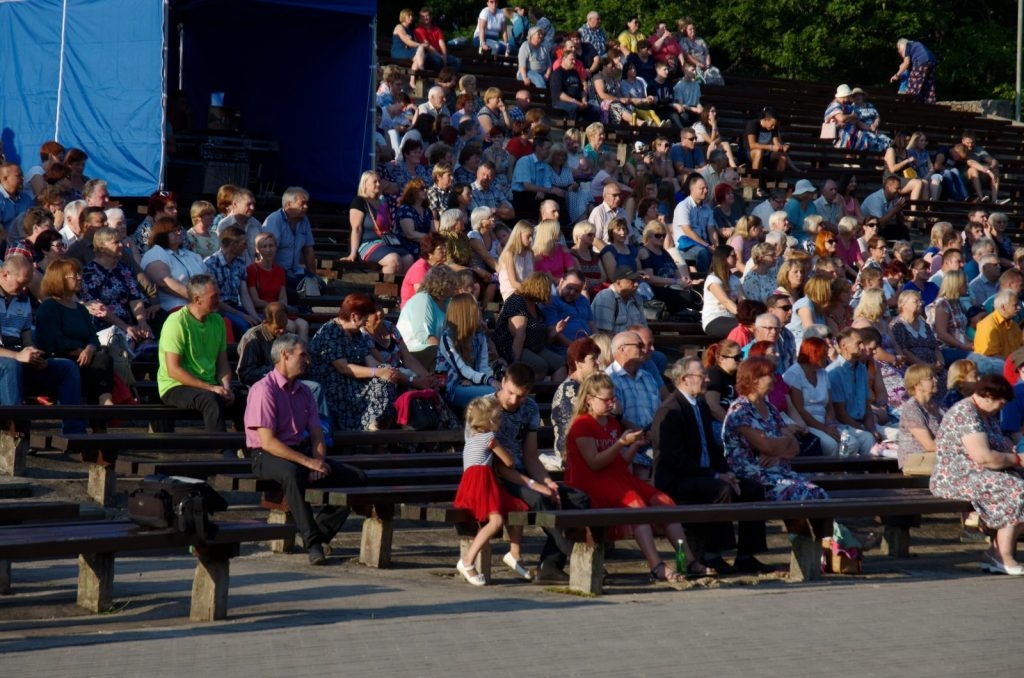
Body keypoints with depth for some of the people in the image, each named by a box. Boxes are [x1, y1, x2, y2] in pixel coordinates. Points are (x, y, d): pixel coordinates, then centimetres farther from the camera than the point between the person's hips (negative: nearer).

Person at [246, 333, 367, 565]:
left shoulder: (304, 392, 14)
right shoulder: (264, 390, -11)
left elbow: (317, 435, 12)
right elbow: (268, 442, -19)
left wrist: (318, 461, -11)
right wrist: (308, 462, -24)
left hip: (301, 452, 8)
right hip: (268, 457, -7)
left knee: (357, 477, -9)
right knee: (292, 473, -42)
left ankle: (320, 532, -11)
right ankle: (312, 541, -38)